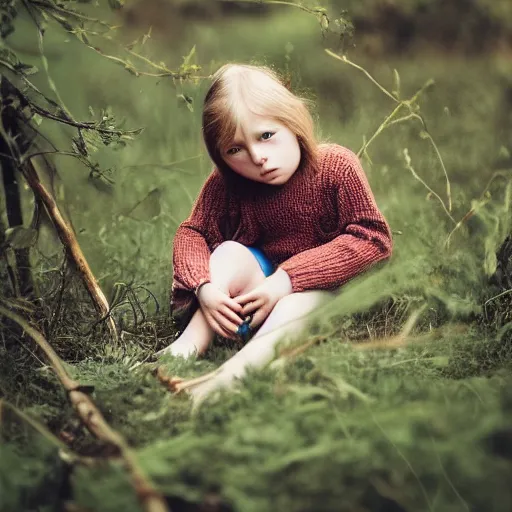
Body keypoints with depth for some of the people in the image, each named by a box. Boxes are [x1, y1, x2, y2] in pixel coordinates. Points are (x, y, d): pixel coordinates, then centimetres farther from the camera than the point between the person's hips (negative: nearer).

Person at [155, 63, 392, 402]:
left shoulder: (336, 167, -18)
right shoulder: (227, 184, -7)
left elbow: (374, 240, -23)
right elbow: (191, 233, -5)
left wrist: (288, 278, -28)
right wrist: (203, 286, -29)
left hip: (325, 289, -4)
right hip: (263, 281, 4)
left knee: (308, 293, -36)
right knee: (231, 253, -22)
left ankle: (236, 368, -58)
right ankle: (188, 346, -34)